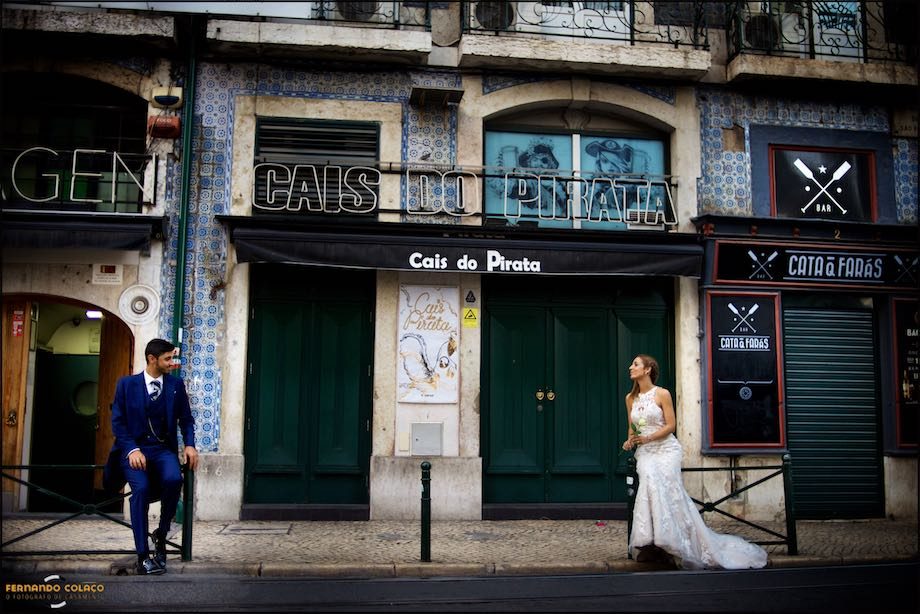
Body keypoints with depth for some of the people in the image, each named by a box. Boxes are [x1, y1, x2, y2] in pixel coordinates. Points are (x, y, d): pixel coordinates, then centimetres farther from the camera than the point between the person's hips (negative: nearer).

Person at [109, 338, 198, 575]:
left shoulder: (176, 384, 8)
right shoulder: (126, 384, 2)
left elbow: (186, 419, 11)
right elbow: (118, 422, -1)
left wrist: (189, 444, -6)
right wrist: (132, 450, -16)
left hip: (163, 449, 2)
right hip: (134, 449, -1)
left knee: (173, 479, -30)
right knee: (141, 488, -28)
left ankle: (161, 535, -5)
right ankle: (143, 556, -20)